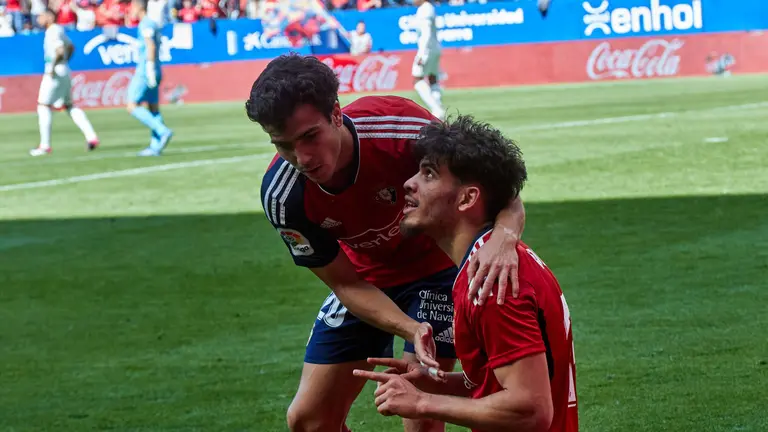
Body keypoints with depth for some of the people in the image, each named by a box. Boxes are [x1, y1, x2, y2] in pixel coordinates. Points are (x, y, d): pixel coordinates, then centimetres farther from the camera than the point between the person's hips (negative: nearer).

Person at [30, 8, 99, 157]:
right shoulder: (59, 30, 14)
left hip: (54, 73, -10)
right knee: (69, 106, 15)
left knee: (43, 106, -2)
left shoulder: (52, 32, -16)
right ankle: (91, 136, 7)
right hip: (65, 72, 10)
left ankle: (45, 145, -3)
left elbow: (60, 51, -29)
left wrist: (53, 67, -21)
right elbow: (71, 47, 28)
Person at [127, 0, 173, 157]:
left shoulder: (145, 24, -11)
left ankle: (163, 131, -16)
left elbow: (151, 46, -20)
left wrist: (150, 70, -23)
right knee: (153, 109, 8)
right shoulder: (152, 24, 18)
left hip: (145, 72, -10)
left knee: (132, 106, -8)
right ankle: (156, 146, 6)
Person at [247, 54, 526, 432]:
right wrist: (411, 329, -34)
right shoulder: (281, 196, -25)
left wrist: (504, 235, -50)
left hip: (435, 263, -3)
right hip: (366, 280, 3)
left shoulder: (398, 125, -34)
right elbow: (346, 284, -15)